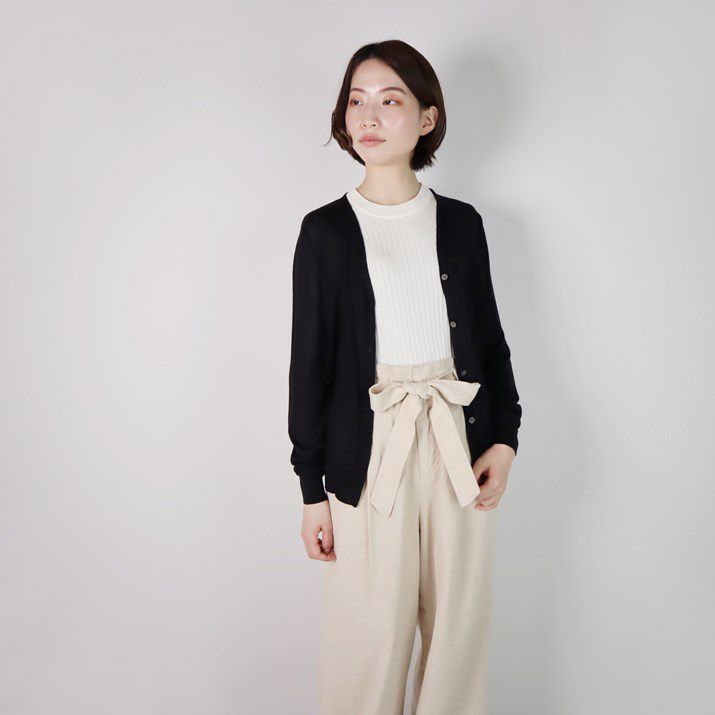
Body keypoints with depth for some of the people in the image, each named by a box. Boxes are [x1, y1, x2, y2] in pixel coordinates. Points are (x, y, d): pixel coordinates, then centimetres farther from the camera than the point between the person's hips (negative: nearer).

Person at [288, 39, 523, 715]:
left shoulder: (461, 222, 8)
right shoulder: (326, 230, 1)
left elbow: (490, 339, 13)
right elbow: (309, 361, 1)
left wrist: (504, 438, -1)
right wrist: (312, 487, -1)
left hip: (460, 446, 3)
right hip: (370, 450, -2)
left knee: (458, 631, 9)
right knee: (371, 640, 1)